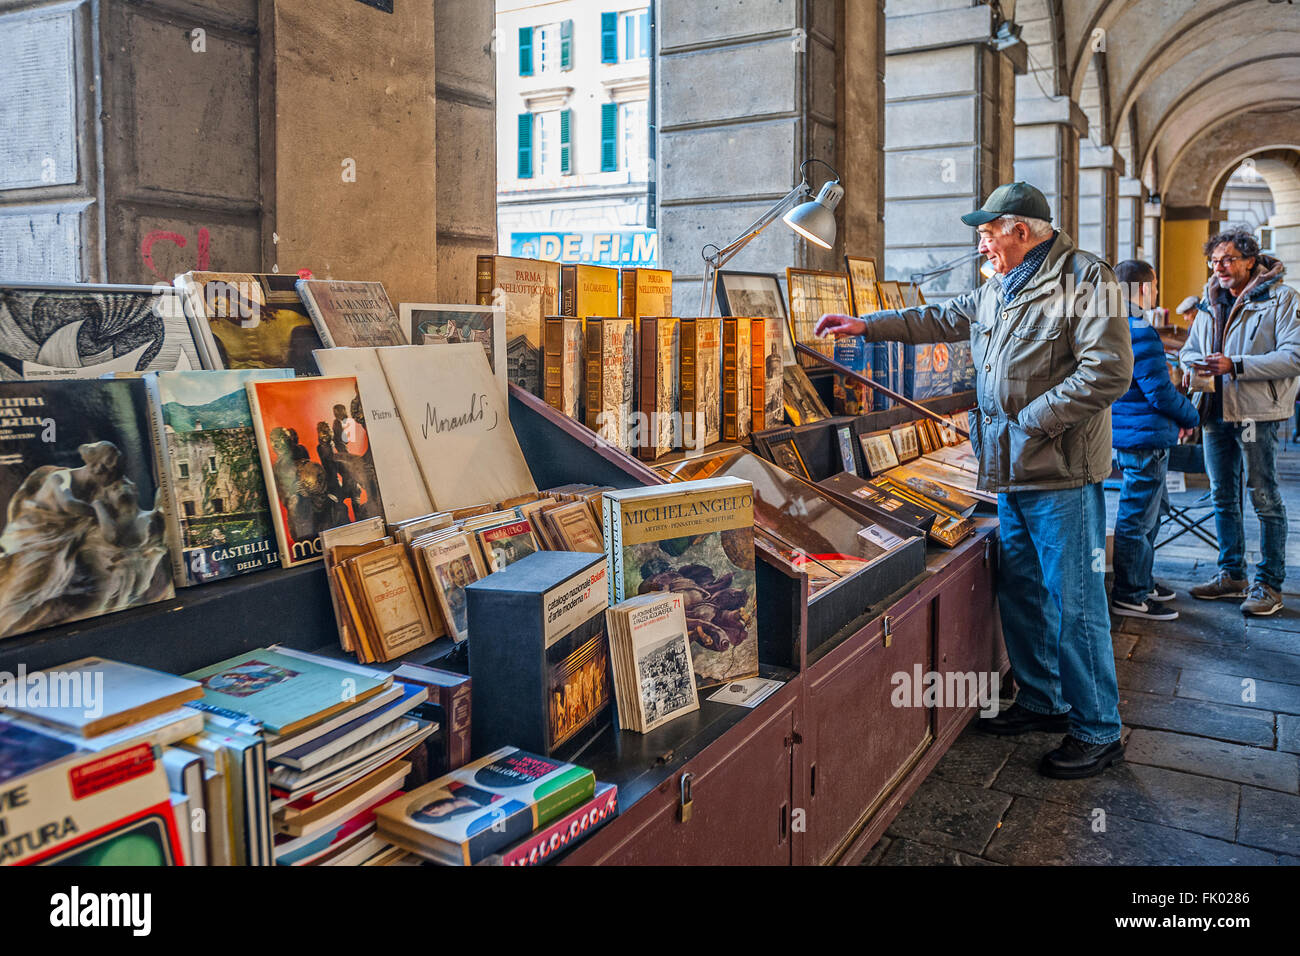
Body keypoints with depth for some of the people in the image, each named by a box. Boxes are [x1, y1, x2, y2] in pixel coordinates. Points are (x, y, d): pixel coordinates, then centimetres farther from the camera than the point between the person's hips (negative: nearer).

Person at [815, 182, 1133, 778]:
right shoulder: (998, 291, 16)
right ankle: (1041, 702, 31)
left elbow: (1108, 370, -19)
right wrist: (867, 325, 25)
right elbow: (942, 320, 30)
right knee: (1019, 593, 15)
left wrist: (1029, 421, -18)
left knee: (1074, 602, -3)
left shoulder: (1085, 279, -11)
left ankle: (1098, 732, 10)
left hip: (1063, 476, -9)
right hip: (1010, 473, 9)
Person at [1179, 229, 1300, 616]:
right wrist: (1194, 365, -2)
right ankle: (1231, 575, 24)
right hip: (1216, 411, 7)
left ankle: (1269, 584, 7)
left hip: (1257, 412, -7)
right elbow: (1189, 349, 22)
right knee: (1222, 497, 12)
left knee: (1264, 499, -1)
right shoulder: (1209, 304, 14)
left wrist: (1235, 365, -22)